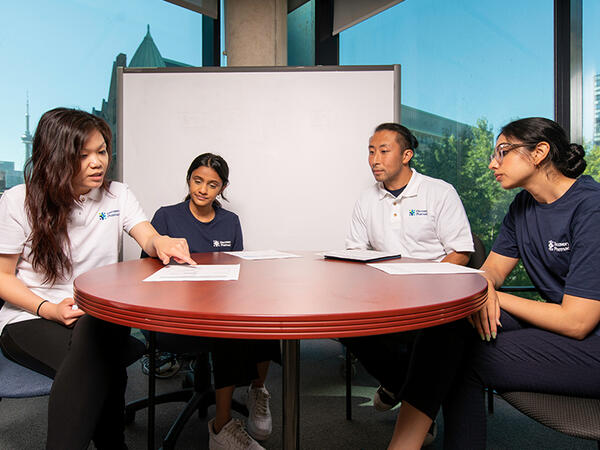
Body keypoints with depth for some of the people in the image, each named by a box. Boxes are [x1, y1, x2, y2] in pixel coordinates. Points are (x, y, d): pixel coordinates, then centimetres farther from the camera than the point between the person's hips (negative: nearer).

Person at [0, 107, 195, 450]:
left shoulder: (117, 194, 7)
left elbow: (148, 237, -6)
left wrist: (162, 243, -32)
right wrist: (49, 309, -15)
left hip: (101, 316, 3)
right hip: (31, 320, -2)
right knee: (96, 364, -34)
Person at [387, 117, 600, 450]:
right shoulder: (523, 206, 8)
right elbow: (491, 269, 9)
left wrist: (498, 297, -9)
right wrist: (483, 287, -16)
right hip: (552, 321, 7)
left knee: (463, 359, -21)